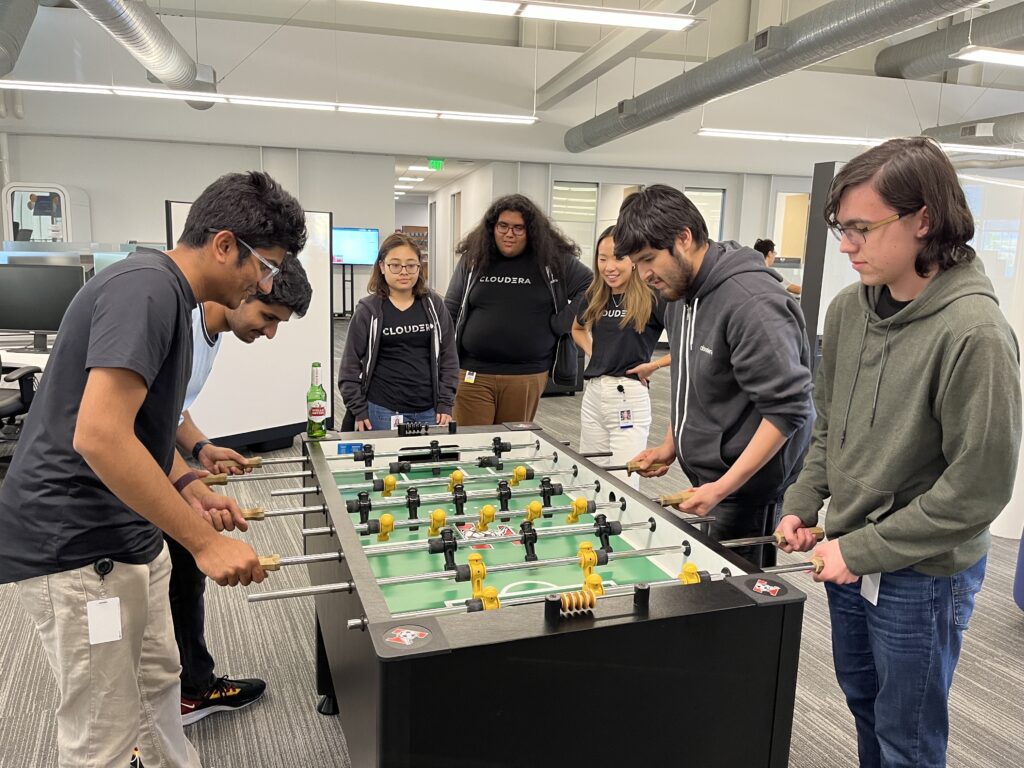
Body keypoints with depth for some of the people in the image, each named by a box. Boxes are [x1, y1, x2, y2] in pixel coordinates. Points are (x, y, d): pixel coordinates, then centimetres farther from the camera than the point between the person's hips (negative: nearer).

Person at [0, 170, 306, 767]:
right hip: (77, 547, -10)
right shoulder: (146, 289, -21)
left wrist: (189, 487, 9)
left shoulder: (167, 292, 11)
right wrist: (205, 541, -27)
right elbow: (99, 436, -30)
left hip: (126, 534, 10)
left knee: (159, 679, 24)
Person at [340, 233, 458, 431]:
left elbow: (448, 358, 7)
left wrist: (445, 405, 2)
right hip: (383, 413, -2)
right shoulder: (368, 310, -3)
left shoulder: (434, 305, 3)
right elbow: (351, 364, 0)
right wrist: (359, 411, -4)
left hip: (428, 412, 2)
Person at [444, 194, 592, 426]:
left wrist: (563, 323, -5)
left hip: (526, 377, 0)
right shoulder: (472, 259, 5)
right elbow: (450, 312, 8)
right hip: (473, 375, 1)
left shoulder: (553, 260, -1)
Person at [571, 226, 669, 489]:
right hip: (592, 394, 7)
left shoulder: (652, 298, -10)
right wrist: (593, 353, 12)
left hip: (629, 397, -6)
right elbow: (577, 329, 29)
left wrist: (654, 364, -9)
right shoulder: (594, 297, 9)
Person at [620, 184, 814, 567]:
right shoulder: (681, 296, 6)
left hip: (746, 489, -8)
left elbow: (788, 408, -23)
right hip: (705, 479, 8)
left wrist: (723, 487, -24)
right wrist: (671, 445, 13)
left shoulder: (753, 302, -22)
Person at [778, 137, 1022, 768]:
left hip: (922, 577, -6)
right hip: (848, 559, 6)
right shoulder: (849, 308, -2)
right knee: (862, 704, 26)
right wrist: (803, 505, 0)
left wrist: (864, 550, -17)